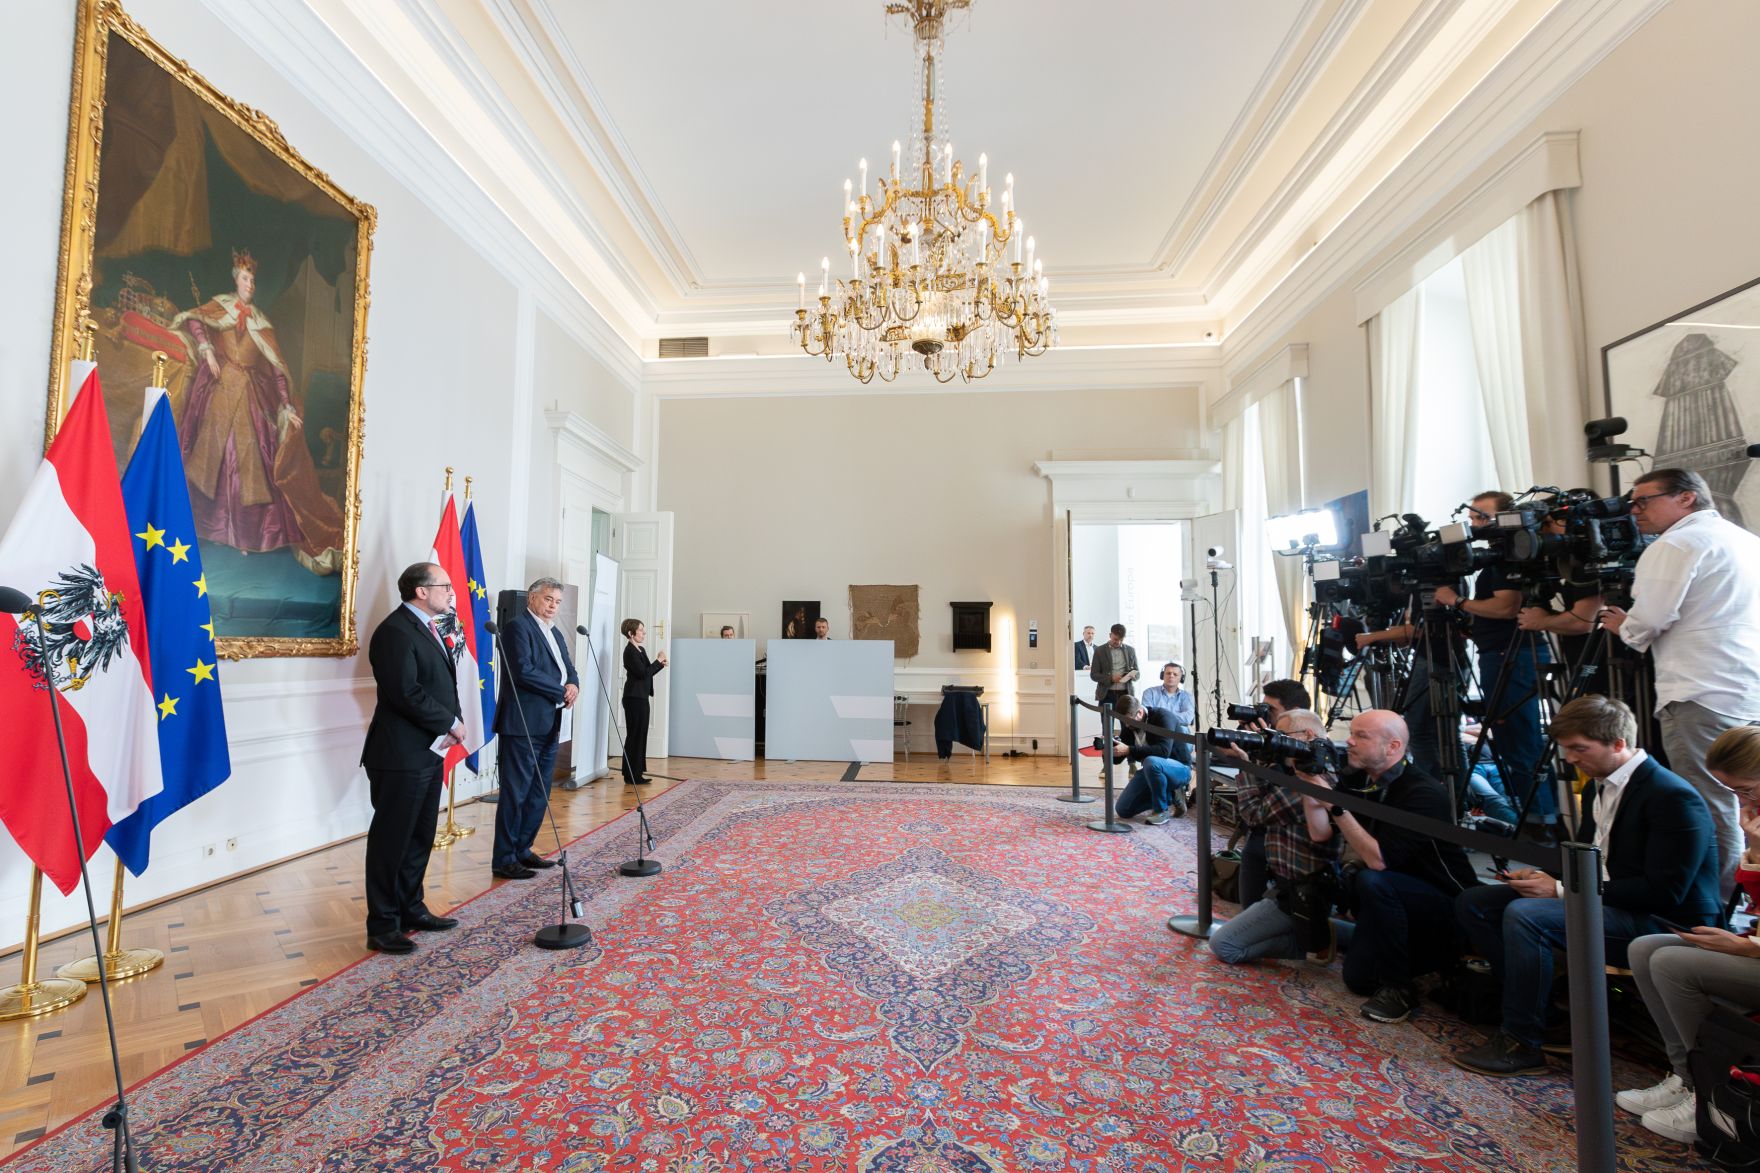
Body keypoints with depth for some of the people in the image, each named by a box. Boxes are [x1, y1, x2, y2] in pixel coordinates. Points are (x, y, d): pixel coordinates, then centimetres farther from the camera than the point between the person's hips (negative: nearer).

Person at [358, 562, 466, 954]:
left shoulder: (427, 628, 14)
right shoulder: (395, 631, -17)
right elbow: (406, 692, -24)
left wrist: (451, 725, 0)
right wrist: (451, 723, -14)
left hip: (429, 753, 10)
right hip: (401, 757, -10)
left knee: (420, 838, 17)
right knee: (391, 841, 1)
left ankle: (410, 908, 30)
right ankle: (382, 926, 12)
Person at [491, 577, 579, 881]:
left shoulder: (556, 634, 19)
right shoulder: (518, 626, -8)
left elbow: (569, 670, 18)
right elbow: (524, 671, -19)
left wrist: (574, 686, -5)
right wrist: (562, 692, -12)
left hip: (550, 725, 9)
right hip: (524, 724, -9)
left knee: (539, 794, 13)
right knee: (516, 793, -3)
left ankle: (522, 850, 24)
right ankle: (504, 860, 6)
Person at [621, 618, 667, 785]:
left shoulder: (640, 650, 14)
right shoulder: (630, 651, -13)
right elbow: (642, 673, -20)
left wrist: (660, 664, 4)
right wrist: (658, 661, -11)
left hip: (641, 697, 9)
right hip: (634, 697, -9)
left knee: (639, 735, 13)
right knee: (635, 735, -4)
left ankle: (636, 771, 21)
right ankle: (632, 775, 2)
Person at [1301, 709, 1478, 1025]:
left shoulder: (1424, 793, -24)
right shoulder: (1357, 780, -2)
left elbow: (1379, 860, -32)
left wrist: (1336, 805, -32)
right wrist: (1310, 782, -19)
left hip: (1449, 909, -7)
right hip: (1398, 905, 7)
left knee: (1372, 881, -34)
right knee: (1359, 978, -3)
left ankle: (1399, 987, -16)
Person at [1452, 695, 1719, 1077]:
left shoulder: (1672, 797, -18)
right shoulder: (1597, 786, 10)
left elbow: (1663, 892, -22)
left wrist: (1563, 890, -23)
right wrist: (1543, 875, -1)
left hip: (1663, 922, -9)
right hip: (1603, 900, 9)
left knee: (1523, 915, -32)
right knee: (1473, 903, -1)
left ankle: (1523, 1044, -17)